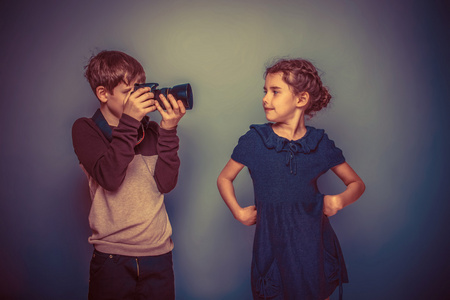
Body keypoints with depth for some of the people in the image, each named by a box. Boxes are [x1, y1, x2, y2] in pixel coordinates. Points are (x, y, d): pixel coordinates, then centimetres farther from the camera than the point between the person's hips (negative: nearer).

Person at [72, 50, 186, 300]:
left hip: (158, 254, 3)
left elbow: (166, 184, -4)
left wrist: (168, 130, -11)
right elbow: (109, 178, -18)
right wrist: (129, 121, -20)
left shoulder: (150, 130, 7)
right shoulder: (85, 129, -1)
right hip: (111, 256, -3)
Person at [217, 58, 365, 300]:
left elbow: (357, 184, 10)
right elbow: (224, 179, 8)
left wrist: (339, 200, -10)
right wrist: (238, 212, -6)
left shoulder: (320, 144, -1)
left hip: (314, 245, 1)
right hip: (272, 246, -1)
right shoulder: (254, 141, -4)